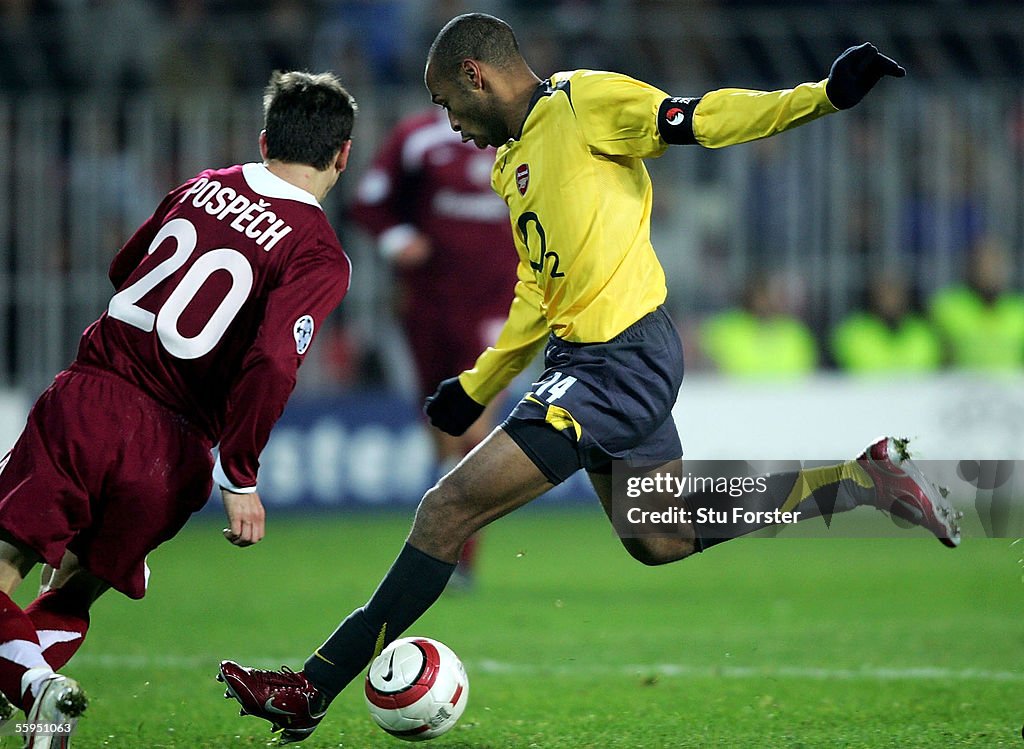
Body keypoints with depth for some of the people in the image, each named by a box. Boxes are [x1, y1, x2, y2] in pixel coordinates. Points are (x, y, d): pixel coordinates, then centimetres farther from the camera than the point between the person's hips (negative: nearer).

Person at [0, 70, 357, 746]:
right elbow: (273, 363, -17)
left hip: (86, 400, 1)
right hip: (172, 451, -1)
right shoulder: (321, 258, -3)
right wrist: (240, 478, -11)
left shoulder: (201, 188, 11)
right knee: (76, 591, 20)